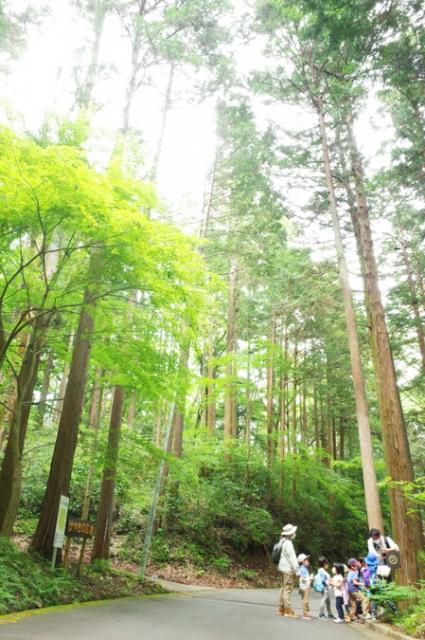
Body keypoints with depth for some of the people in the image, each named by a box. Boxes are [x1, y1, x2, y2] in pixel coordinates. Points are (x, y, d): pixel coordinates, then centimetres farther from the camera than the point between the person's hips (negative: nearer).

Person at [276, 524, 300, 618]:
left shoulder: (283, 542, 12)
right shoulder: (288, 543, -17)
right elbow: (292, 558, -18)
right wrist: (297, 571, -13)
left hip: (284, 568, 10)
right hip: (288, 569, -10)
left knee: (284, 589, 15)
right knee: (287, 589, -6)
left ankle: (281, 609, 21)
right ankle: (288, 610, -4)